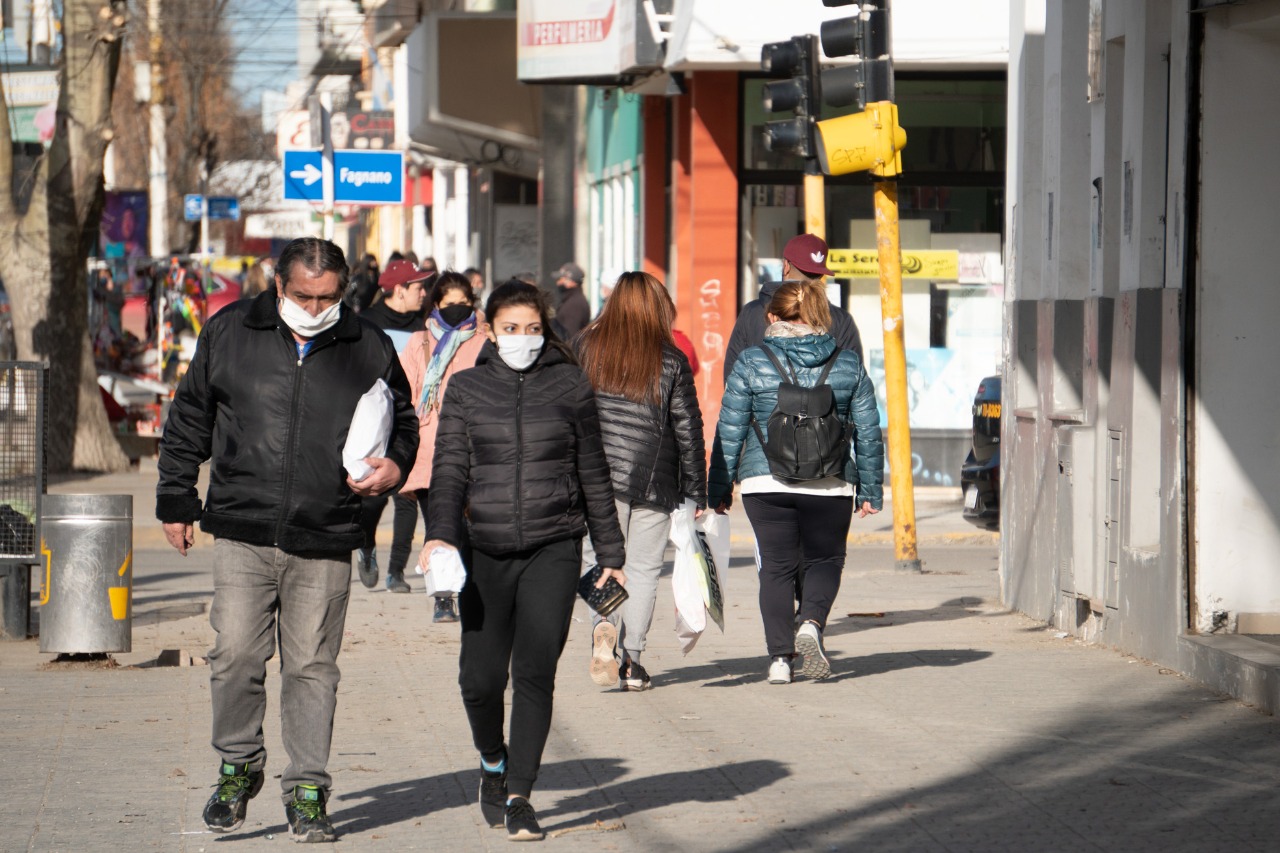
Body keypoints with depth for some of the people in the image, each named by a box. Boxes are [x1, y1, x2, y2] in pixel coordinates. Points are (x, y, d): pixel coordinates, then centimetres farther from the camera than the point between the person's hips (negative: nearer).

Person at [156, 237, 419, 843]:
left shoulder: (369, 349, 5)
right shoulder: (229, 333, 5)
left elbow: (403, 421, 18)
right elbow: (189, 421, 13)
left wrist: (395, 464, -3)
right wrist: (176, 500, 13)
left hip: (325, 542, 0)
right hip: (242, 531, 0)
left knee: (312, 667, 3)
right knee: (236, 657, -5)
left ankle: (307, 792, 11)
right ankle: (239, 768, 16)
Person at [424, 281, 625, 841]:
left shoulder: (570, 386, 6)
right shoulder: (466, 389, 8)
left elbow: (593, 474, 12)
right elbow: (450, 469, 3)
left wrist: (610, 552, 12)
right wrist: (441, 533, -14)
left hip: (554, 548, -1)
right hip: (485, 550, 1)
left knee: (535, 673, -10)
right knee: (481, 677, 0)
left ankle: (519, 796, -2)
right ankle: (493, 762, 30)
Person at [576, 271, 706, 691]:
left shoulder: (586, 348, 1)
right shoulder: (671, 361, -1)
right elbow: (689, 430, 1)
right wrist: (696, 493, 8)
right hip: (655, 482, 0)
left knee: (600, 558, 8)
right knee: (643, 569, 8)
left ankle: (604, 625, -21)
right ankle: (632, 660, 6)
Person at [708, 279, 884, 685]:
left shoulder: (752, 362, 0)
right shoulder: (847, 364, 5)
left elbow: (730, 430, 0)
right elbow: (868, 432, 7)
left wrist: (718, 487, 8)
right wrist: (870, 490, 14)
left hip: (766, 483, -1)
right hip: (830, 484, 1)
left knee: (776, 567, 7)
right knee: (824, 560, 17)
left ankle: (780, 657, 1)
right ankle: (811, 623, -9)